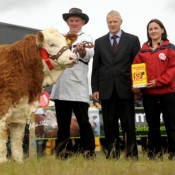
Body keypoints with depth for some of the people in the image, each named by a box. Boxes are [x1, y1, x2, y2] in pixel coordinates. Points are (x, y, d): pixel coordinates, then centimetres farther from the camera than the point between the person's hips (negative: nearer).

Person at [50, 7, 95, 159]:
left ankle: (90, 153, -1)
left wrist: (82, 50, -39)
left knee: (83, 122, -5)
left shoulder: (86, 38, 2)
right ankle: (60, 154, 14)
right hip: (60, 88, 5)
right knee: (62, 123, 9)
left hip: (77, 88, -5)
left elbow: (89, 54, -18)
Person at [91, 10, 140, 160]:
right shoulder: (99, 42, 12)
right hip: (106, 89, 2)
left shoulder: (132, 40, 5)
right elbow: (96, 67, 10)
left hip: (125, 88, -2)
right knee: (110, 124, 4)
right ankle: (112, 154, 10)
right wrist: (95, 88, 2)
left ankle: (131, 155, 6)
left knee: (128, 124, 1)